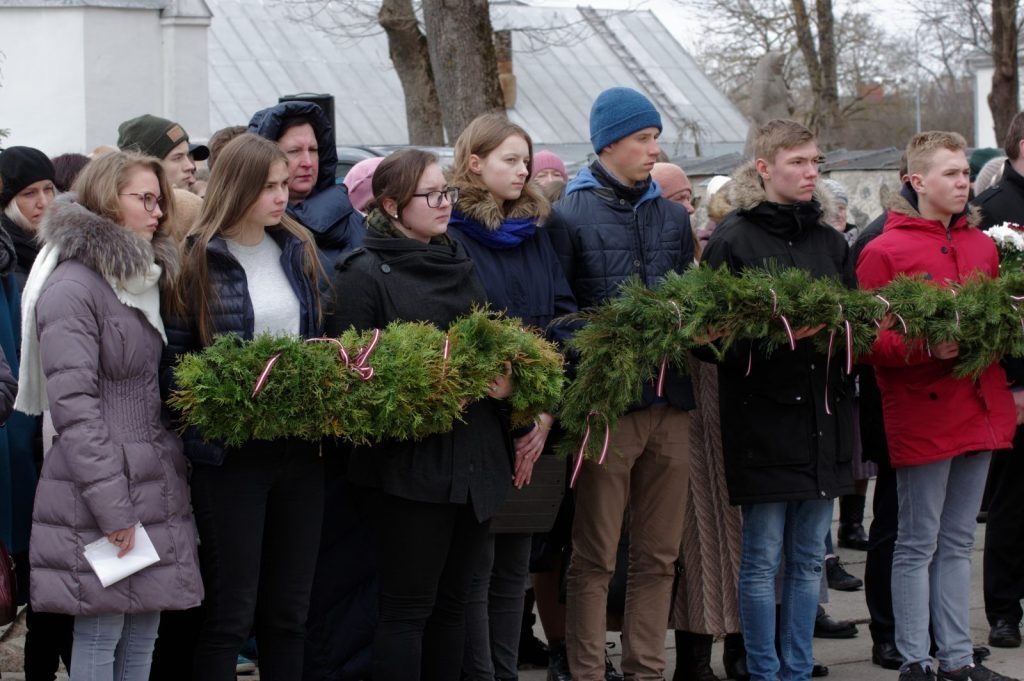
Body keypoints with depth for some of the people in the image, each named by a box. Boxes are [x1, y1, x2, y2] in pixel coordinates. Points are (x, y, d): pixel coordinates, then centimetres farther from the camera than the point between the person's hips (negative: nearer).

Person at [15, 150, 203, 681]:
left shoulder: (143, 280, 17)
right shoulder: (73, 287, -11)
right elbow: (73, 404, -17)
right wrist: (111, 505, -20)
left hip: (155, 487, 8)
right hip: (98, 497, -8)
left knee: (142, 636, 10)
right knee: (100, 637, -3)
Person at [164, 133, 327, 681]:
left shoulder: (299, 252, 9)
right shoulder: (198, 260, -6)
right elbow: (174, 358, -7)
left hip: (299, 449, 5)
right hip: (231, 451, -5)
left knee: (290, 608, 10)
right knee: (231, 610, -1)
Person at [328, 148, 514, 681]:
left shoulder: (460, 265, 16)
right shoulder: (365, 272, -6)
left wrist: (504, 382, -3)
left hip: (476, 455, 7)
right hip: (412, 459, -7)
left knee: (453, 599, 11)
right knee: (408, 606, -3)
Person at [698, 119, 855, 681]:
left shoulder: (830, 241, 13)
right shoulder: (732, 240, -5)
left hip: (822, 418, 5)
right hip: (762, 417, -5)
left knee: (808, 557, 10)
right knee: (763, 558, -1)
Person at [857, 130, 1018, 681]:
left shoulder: (983, 247, 12)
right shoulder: (884, 252, -7)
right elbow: (869, 340, -11)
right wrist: (924, 347, -24)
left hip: (980, 408, 6)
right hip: (920, 414, -6)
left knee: (957, 542, 12)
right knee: (918, 544, 1)